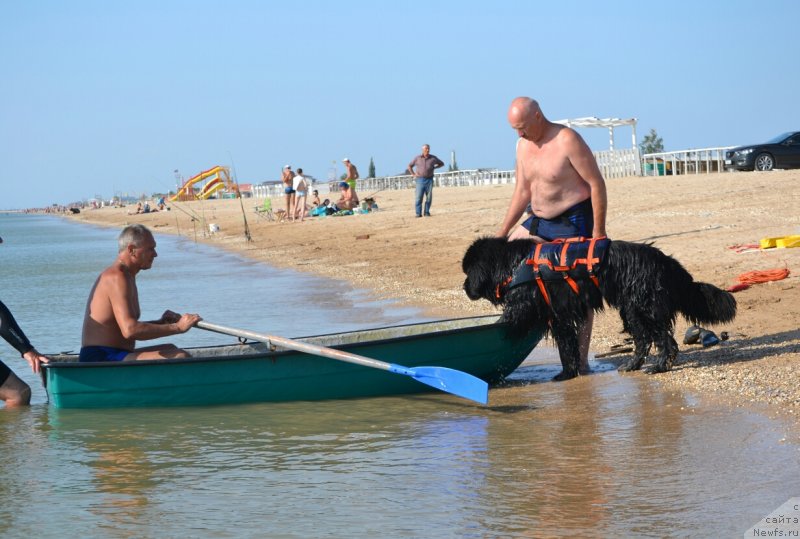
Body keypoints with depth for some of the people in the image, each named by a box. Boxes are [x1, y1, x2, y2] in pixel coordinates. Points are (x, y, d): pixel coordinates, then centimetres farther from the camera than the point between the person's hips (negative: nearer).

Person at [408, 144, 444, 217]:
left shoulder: (433, 158, 3)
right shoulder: (417, 158, 2)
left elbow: (441, 164, 18)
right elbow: (410, 166, 15)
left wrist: (434, 167, 4)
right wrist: (413, 174, 4)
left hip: (429, 180, 1)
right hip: (420, 180, -1)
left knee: (429, 197, -1)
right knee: (418, 197, -8)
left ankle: (427, 212, 7)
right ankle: (418, 213, -5)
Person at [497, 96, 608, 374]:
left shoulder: (567, 140, -18)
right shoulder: (523, 145, 5)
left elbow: (597, 183, -18)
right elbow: (522, 192, 13)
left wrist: (598, 230, -20)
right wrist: (502, 233, 9)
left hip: (574, 223, -8)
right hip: (540, 221, 8)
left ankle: (580, 361, -1)